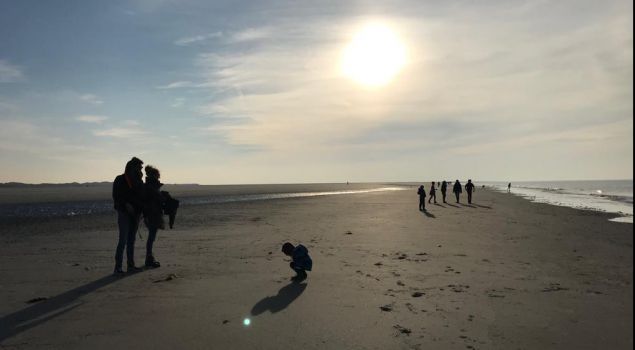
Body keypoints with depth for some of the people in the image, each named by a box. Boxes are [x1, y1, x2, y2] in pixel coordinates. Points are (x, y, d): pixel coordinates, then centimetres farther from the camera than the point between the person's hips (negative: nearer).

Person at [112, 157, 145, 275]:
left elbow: (142, 196, 15)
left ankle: (131, 265, 15)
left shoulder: (138, 181, 11)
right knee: (123, 240, -10)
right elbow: (116, 196, -9)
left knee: (131, 240, 10)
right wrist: (126, 205, -22)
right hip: (124, 213, -6)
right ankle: (118, 267, -6)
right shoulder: (120, 180, -5)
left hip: (135, 213, 6)